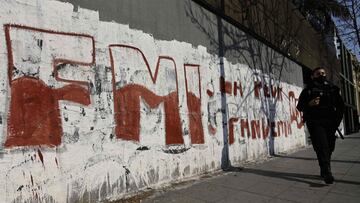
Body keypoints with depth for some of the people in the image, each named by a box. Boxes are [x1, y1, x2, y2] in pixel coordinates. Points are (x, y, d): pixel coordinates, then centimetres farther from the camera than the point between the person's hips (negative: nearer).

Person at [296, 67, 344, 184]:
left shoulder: (333, 88, 17)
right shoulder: (308, 90, 8)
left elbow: (340, 105, 19)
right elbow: (300, 106, 4)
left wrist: (337, 119, 9)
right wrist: (309, 104, -15)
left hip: (330, 123, 4)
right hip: (315, 123, -4)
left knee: (329, 147, 5)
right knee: (322, 147, -16)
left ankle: (324, 171, 20)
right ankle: (327, 173, -20)